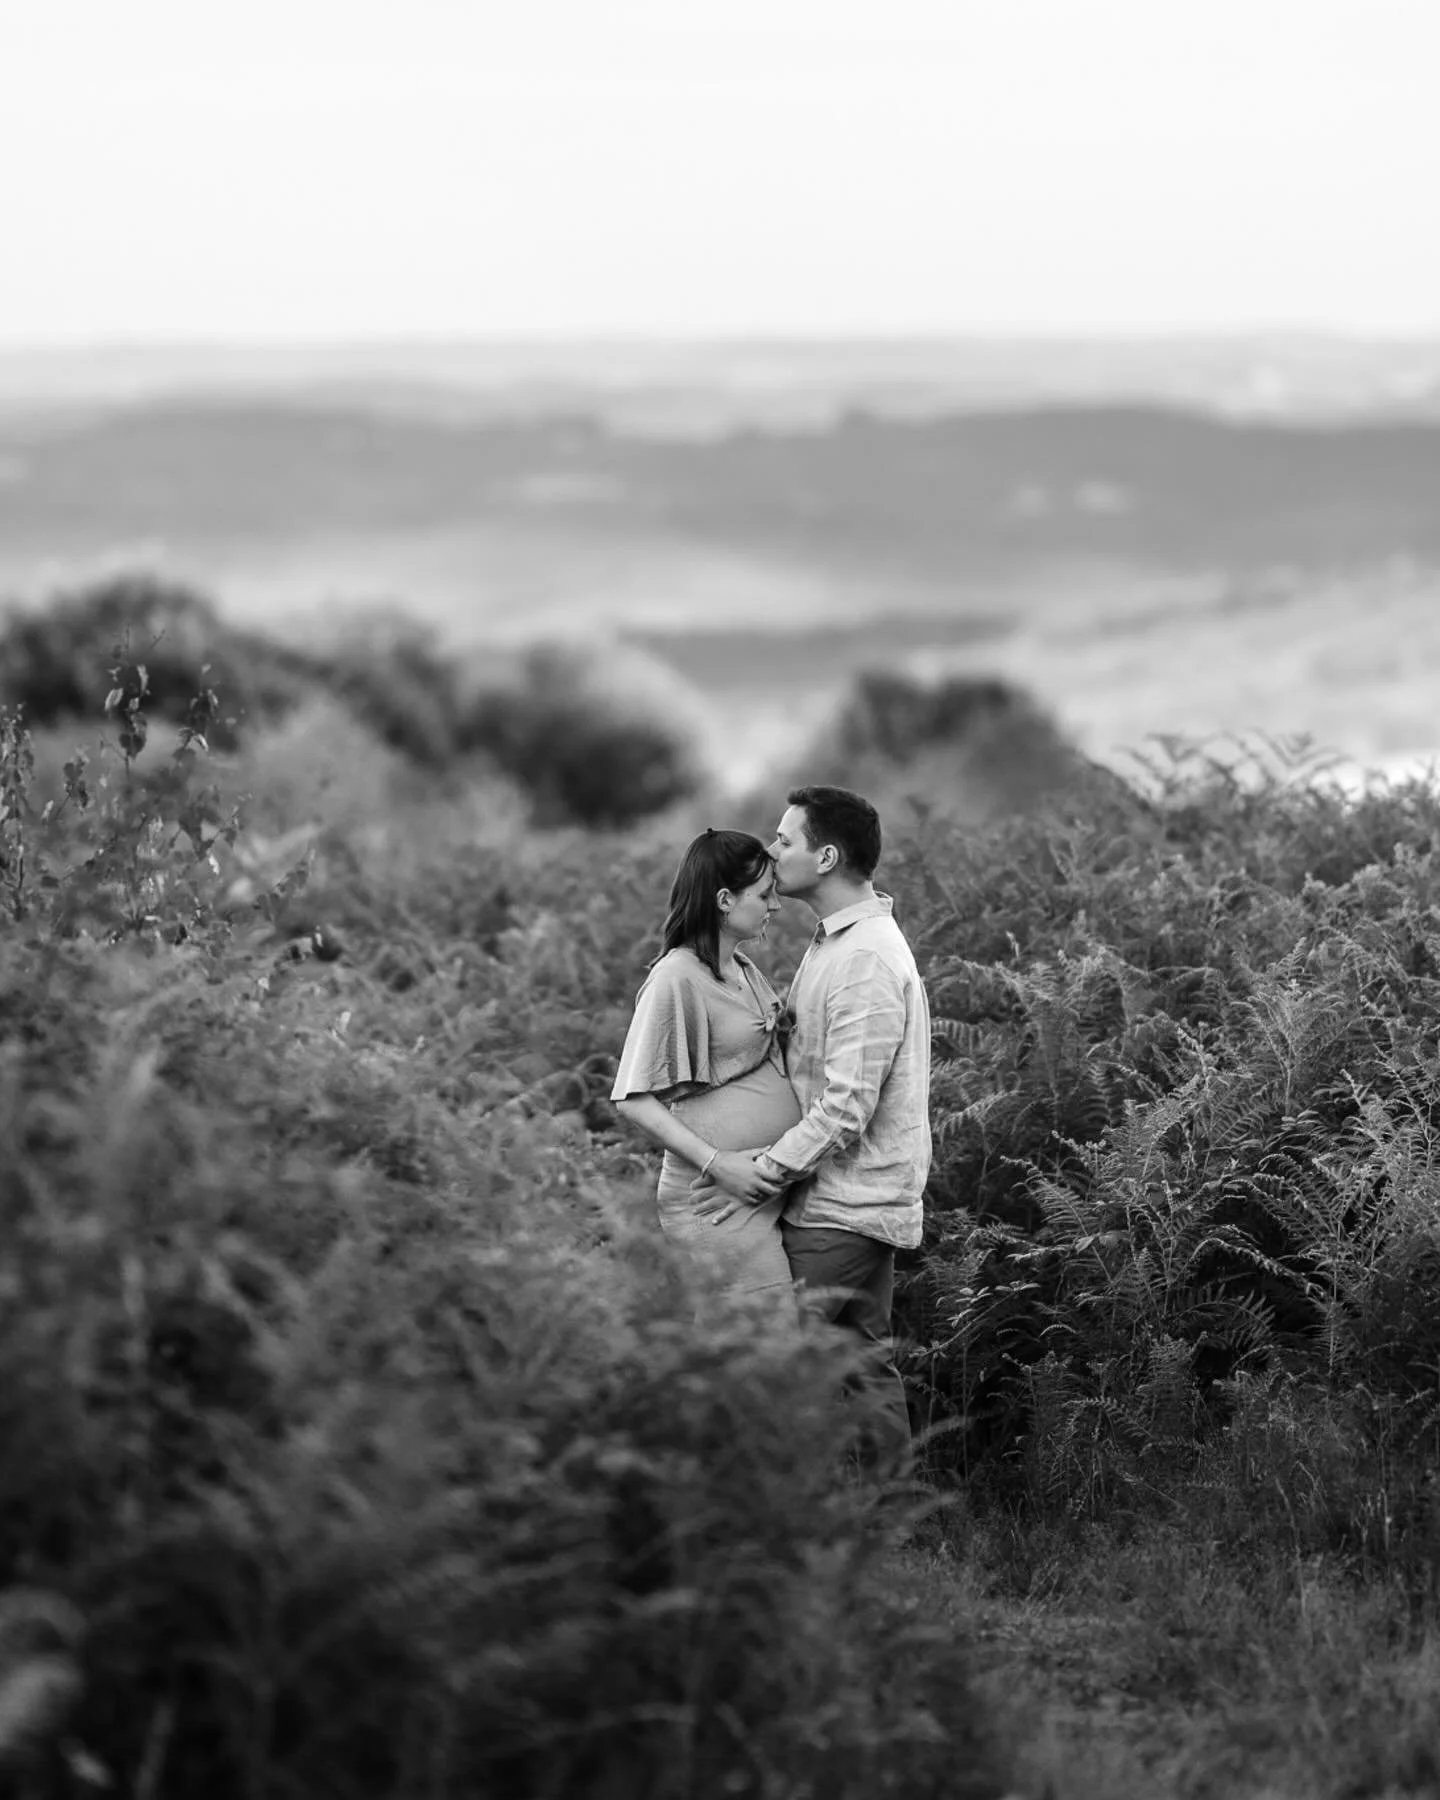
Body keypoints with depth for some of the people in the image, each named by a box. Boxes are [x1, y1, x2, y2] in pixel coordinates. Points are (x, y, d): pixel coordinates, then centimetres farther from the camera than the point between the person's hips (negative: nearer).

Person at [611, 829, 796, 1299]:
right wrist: (716, 1162, -19)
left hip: (766, 1189, 9)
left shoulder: (742, 969, 13)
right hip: (722, 1203, -9)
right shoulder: (677, 979, -13)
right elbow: (633, 1099, -14)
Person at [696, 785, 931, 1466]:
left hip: (844, 1209, -10)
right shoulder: (833, 941, 15)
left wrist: (759, 1175, -17)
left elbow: (847, 1106, -22)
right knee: (863, 1360, 12)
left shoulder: (867, 961, -19)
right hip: (841, 1201, 10)